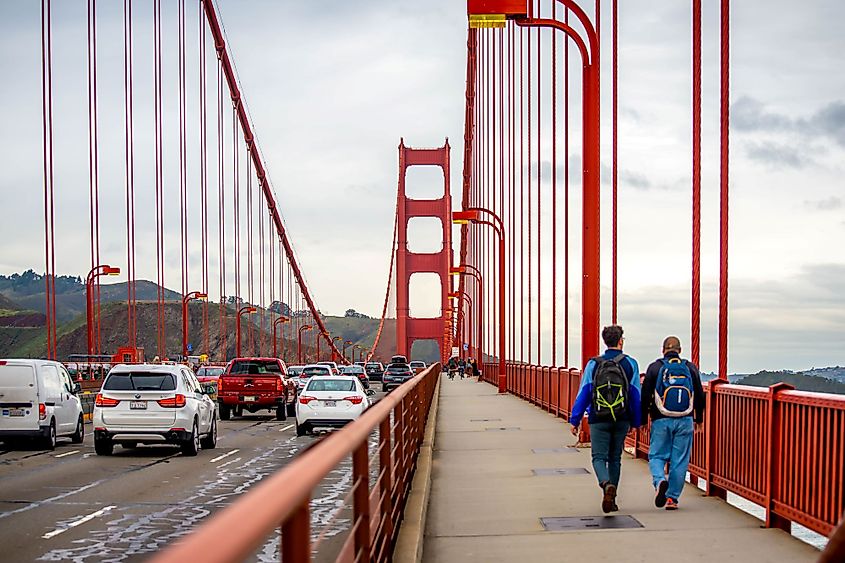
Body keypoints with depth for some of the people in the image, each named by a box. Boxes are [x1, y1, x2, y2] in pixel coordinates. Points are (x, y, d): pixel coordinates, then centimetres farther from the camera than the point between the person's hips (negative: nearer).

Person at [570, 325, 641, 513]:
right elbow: (636, 396, 3)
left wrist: (575, 420, 3)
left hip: (599, 420, -1)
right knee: (615, 459, 13)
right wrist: (635, 422, 11)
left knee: (599, 457, 1)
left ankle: (606, 484, -28)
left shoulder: (593, 364, -1)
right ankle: (611, 500, 16)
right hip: (621, 420, 1)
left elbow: (583, 394, -1)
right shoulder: (630, 364, 1)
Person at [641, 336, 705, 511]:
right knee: (680, 460, 6)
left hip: (661, 421, -1)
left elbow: (645, 396, -1)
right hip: (685, 421, 1)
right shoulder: (691, 368, 6)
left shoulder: (655, 367, 0)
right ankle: (672, 497, 6)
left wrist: (643, 419, 8)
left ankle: (660, 481, -21)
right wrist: (699, 419, 20)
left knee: (656, 456, 8)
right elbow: (699, 396, 10)